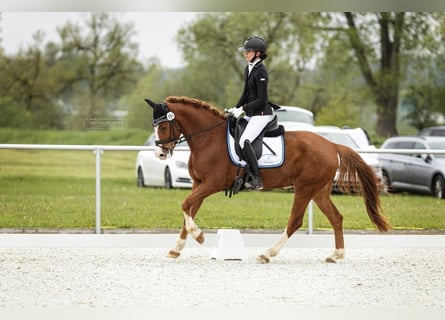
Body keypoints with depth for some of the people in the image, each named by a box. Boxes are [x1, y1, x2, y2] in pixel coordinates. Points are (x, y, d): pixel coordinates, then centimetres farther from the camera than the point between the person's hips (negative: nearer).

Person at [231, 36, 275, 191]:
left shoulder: (260, 72, -16)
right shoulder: (248, 69, 12)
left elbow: (262, 99, -19)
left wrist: (243, 109, -18)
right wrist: (236, 108, 7)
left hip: (261, 114, -10)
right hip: (250, 114, 10)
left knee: (244, 141, -26)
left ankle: (257, 179, -25)